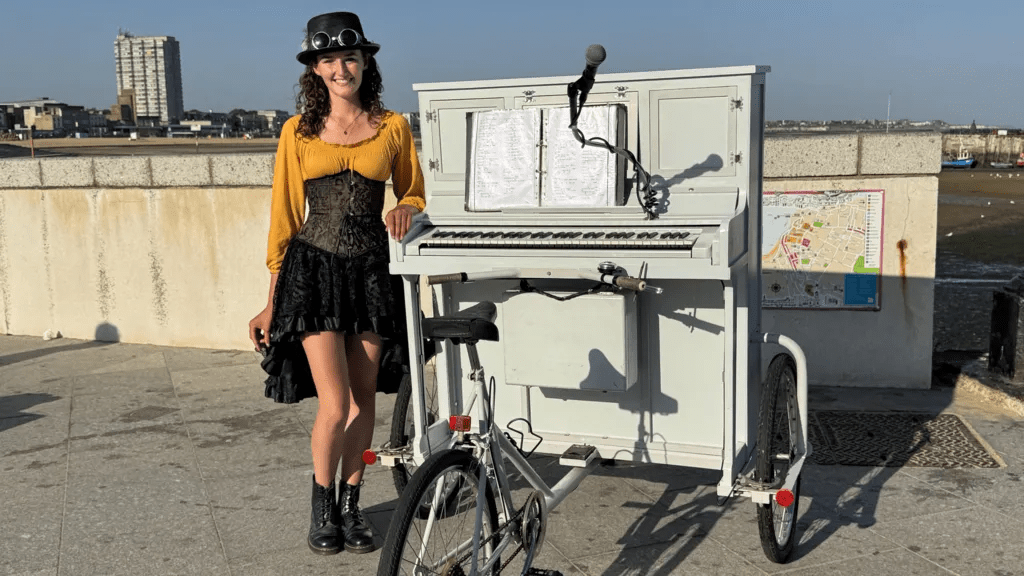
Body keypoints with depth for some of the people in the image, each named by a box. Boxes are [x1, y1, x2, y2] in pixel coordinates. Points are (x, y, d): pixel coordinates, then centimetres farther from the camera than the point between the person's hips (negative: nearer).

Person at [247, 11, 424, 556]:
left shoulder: (392, 127, 4)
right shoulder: (298, 132, 3)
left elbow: (414, 194, 14)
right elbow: (283, 216, 5)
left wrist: (405, 210, -12)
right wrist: (273, 301, 5)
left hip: (371, 270, 2)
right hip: (315, 269, -1)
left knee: (363, 399, 8)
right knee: (335, 402, -8)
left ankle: (350, 503, 26)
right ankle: (321, 504, 17)